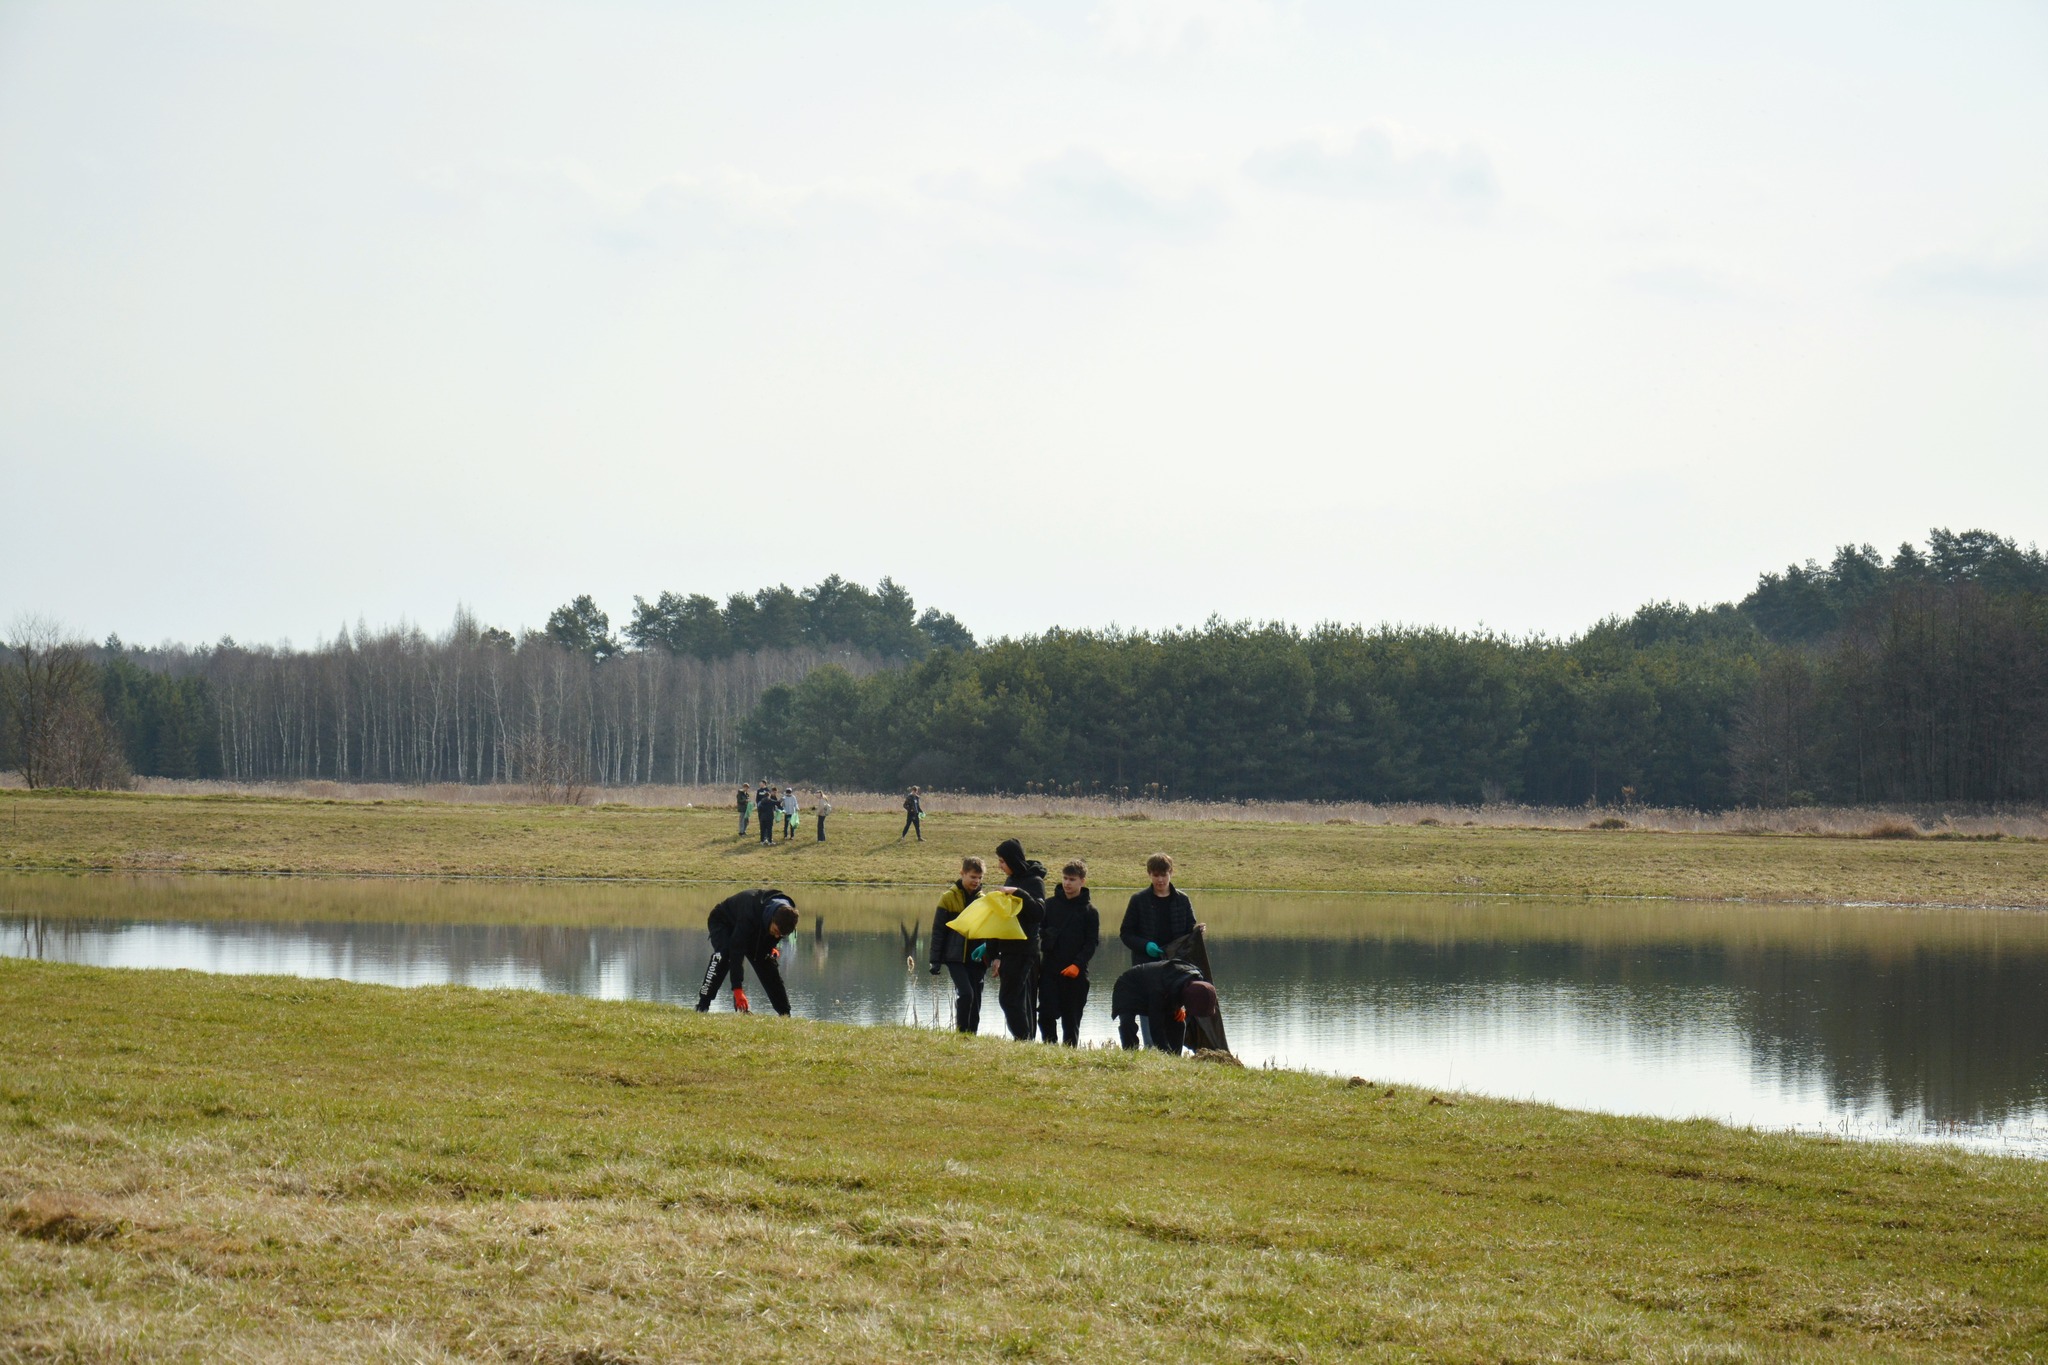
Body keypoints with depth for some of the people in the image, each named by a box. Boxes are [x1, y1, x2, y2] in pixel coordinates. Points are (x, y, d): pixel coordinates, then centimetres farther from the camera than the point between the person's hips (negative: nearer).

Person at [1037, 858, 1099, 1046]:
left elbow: (1092, 942, -1)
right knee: (1046, 1014, -7)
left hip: (1075, 972, -1)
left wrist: (1078, 964, -13)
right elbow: (1037, 930, 12)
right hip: (1049, 968, 1)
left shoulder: (1089, 910, 2)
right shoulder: (1050, 904, 8)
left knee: (1071, 1018, 3)